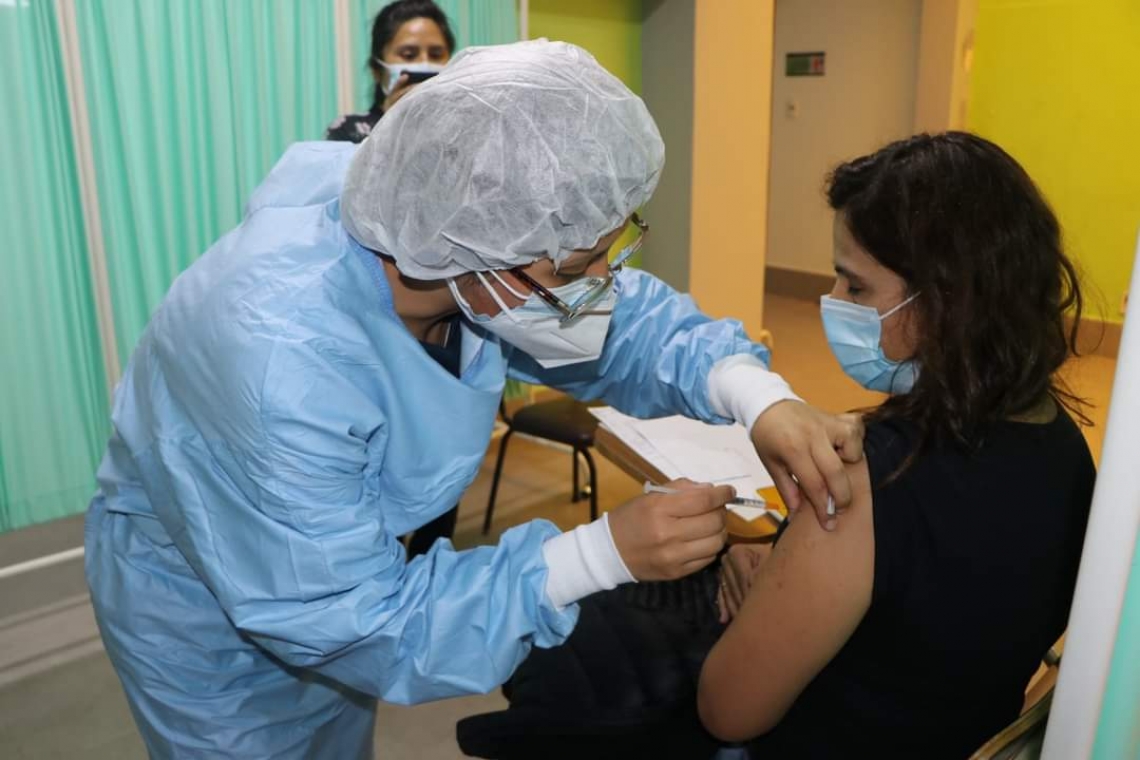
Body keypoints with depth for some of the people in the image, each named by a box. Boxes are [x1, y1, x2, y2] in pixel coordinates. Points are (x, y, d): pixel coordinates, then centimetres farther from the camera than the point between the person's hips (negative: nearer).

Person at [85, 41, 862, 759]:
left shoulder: (435, 231, -24)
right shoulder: (285, 366, -43)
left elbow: (630, 316, -13)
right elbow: (355, 620, -34)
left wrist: (758, 396, -31)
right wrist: (604, 554, -39)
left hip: (344, 564, 6)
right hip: (210, 613, -5)